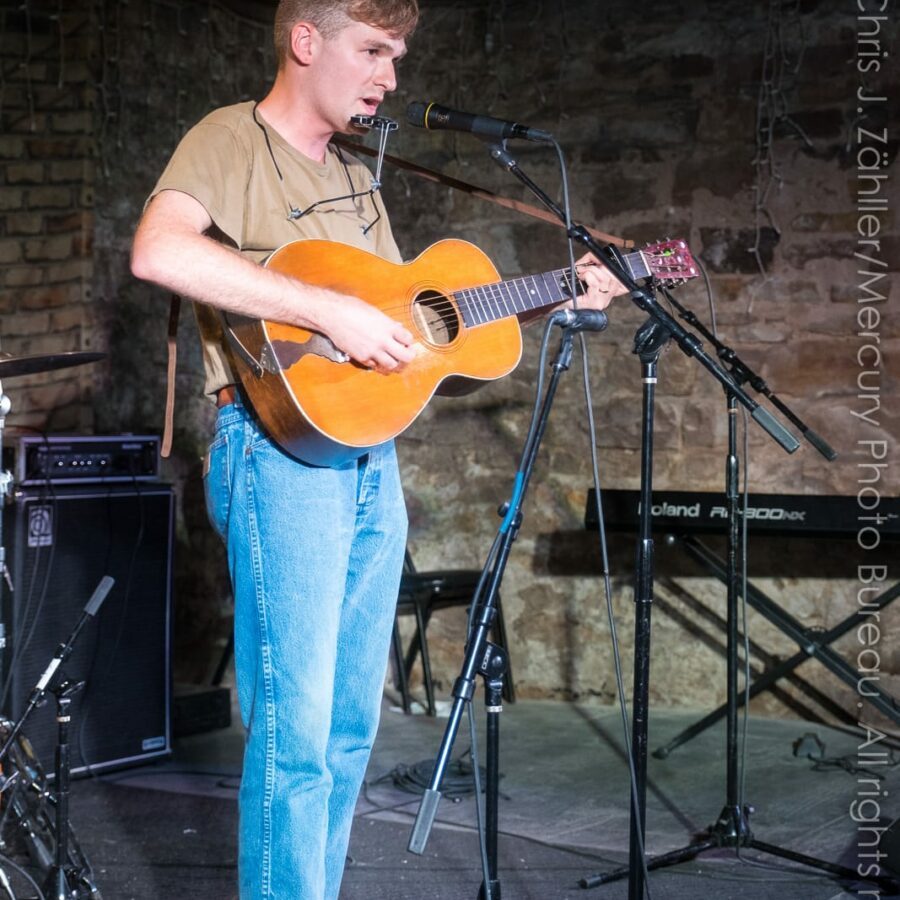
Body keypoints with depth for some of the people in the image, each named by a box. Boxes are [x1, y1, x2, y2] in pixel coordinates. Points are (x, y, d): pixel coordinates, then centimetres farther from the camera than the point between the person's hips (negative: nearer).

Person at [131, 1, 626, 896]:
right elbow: (159, 252, -25)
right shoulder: (231, 140, -5)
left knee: (349, 727, 13)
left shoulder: (353, 177, 21)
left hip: (371, 460, 9)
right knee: (295, 730, -10)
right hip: (281, 449, -8)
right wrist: (331, 310, -25)